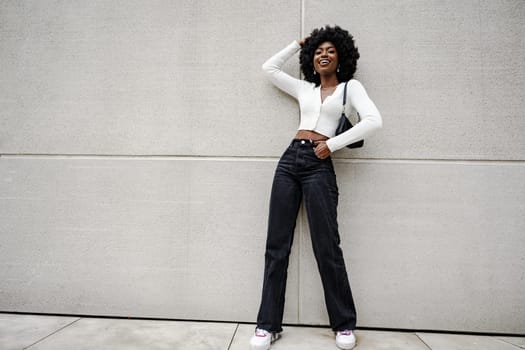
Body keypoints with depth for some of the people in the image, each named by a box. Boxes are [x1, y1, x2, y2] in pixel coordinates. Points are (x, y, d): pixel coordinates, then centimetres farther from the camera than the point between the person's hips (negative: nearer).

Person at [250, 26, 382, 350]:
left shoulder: (350, 87, 10)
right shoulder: (304, 88, 21)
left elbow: (374, 121, -6)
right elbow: (270, 67, 29)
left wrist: (332, 144, -7)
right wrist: (299, 43, 29)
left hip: (318, 165, -4)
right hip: (289, 160, 4)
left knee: (327, 248, -2)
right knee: (276, 246, 1)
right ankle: (269, 324, 11)